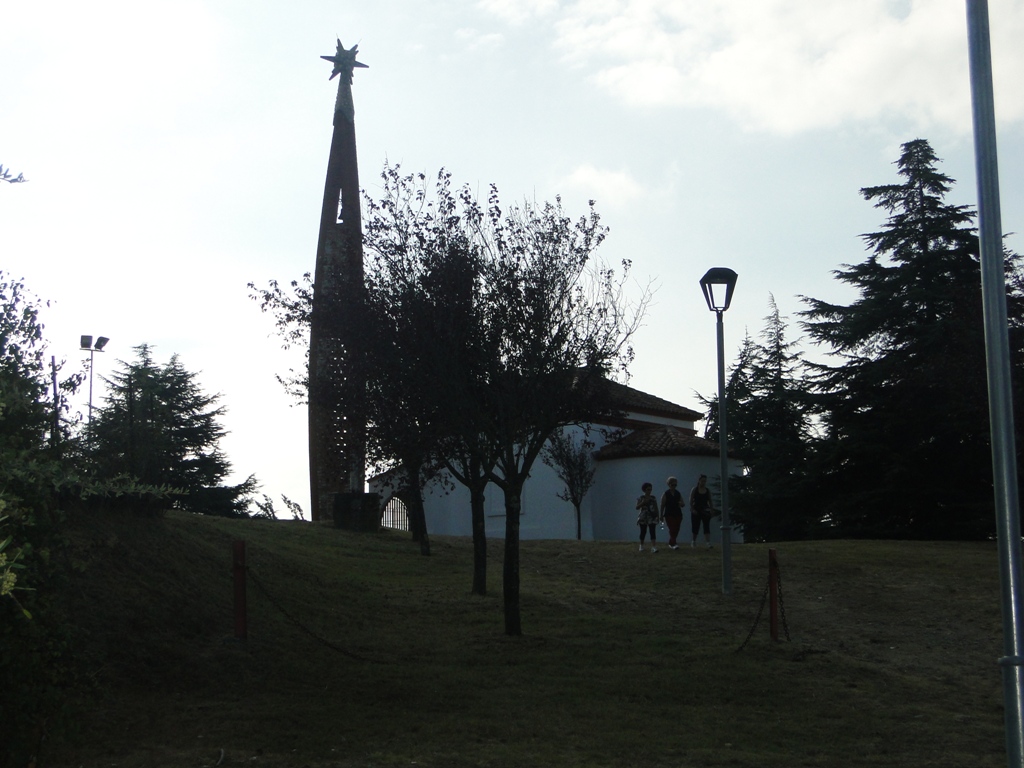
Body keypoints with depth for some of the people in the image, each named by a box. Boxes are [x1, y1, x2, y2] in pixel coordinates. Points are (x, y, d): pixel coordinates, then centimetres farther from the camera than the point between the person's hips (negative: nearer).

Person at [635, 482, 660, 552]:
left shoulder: (653, 498, 7)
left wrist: (658, 516, 5)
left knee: (652, 531, -10)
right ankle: (641, 545, 26)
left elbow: (656, 508, 10)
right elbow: (637, 507, -6)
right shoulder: (641, 498, 1)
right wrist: (643, 502, -19)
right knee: (643, 531, 6)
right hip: (643, 517, -1)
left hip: (652, 517, 1)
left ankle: (653, 547, -17)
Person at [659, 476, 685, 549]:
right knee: (672, 529, -13)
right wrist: (662, 515, -2)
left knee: (676, 530, 5)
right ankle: (673, 544, -16)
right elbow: (662, 505, 0)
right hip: (669, 515, -4)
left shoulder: (678, 494, 10)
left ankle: (671, 543, 21)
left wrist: (681, 503, -12)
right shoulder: (665, 494, -1)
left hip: (678, 514, 4)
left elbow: (683, 504, 13)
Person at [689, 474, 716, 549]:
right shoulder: (694, 490, 0)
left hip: (705, 511, 1)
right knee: (695, 526, 7)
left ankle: (708, 543, -19)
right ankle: (694, 541, 27)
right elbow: (691, 501, -4)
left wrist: (712, 510, 0)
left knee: (707, 526, -12)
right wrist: (692, 509, -13)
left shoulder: (708, 491, 7)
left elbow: (710, 501, 10)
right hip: (696, 511, -1)